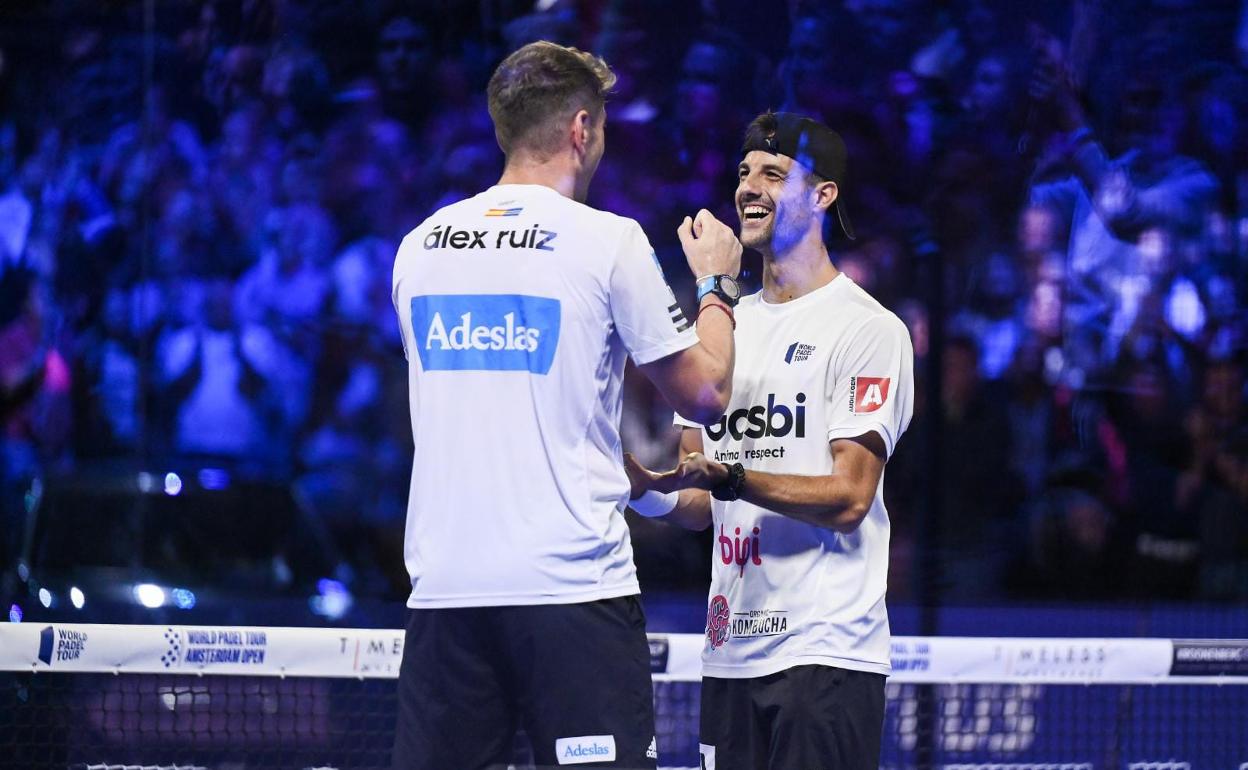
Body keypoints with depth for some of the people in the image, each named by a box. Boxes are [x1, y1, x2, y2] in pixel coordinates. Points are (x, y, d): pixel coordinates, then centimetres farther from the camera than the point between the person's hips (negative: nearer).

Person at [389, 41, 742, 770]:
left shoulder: (420, 246, 10)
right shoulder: (608, 242, -5)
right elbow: (706, 392, 3)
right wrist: (716, 282, 18)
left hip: (444, 588, 5)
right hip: (570, 585, -5)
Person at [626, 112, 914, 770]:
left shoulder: (868, 329, -5)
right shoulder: (724, 325, 18)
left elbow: (849, 497, -14)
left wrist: (724, 477, -24)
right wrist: (647, 488, -3)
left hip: (824, 653, -7)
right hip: (731, 653, 7)